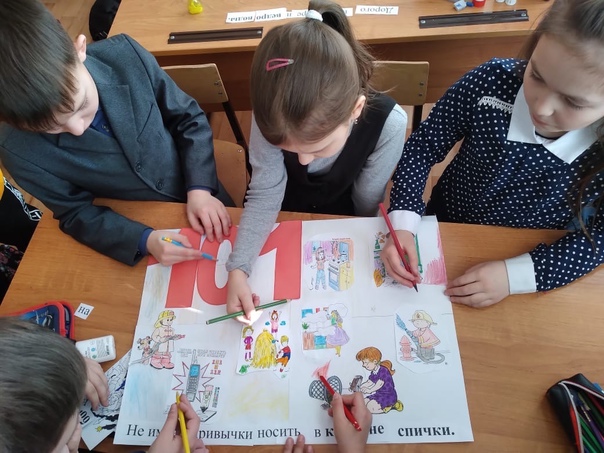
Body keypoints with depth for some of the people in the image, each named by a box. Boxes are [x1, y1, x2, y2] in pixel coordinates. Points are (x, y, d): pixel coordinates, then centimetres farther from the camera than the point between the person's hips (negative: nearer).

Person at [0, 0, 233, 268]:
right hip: (132, 233, 1)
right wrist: (144, 240, -27)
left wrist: (200, 188, -21)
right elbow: (76, 213, -13)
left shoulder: (126, 56, -25)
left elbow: (189, 119, -12)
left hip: (199, 196, 0)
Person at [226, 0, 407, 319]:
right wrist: (237, 268, -35)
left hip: (343, 228, 0)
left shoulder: (387, 123, -35)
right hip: (285, 221, 1)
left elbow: (366, 204, -20)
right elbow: (264, 196, -25)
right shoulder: (272, 115, -33)